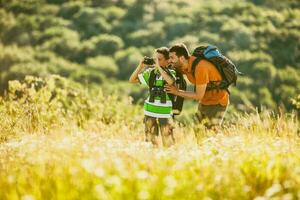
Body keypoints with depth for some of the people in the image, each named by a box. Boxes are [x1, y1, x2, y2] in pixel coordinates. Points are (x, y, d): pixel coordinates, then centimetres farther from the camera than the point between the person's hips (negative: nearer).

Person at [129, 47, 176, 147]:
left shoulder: (171, 73, -3)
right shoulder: (150, 72, 5)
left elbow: (170, 81, -28)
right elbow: (132, 80, 4)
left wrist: (159, 67, -23)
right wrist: (140, 66, -8)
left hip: (165, 111, -3)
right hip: (150, 110, 3)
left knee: (168, 142, -1)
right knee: (150, 140, 9)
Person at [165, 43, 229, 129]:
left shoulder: (200, 67, -30)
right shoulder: (183, 67, -7)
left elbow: (199, 96, -24)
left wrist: (177, 92, -17)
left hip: (217, 103, -8)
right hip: (204, 102, 8)